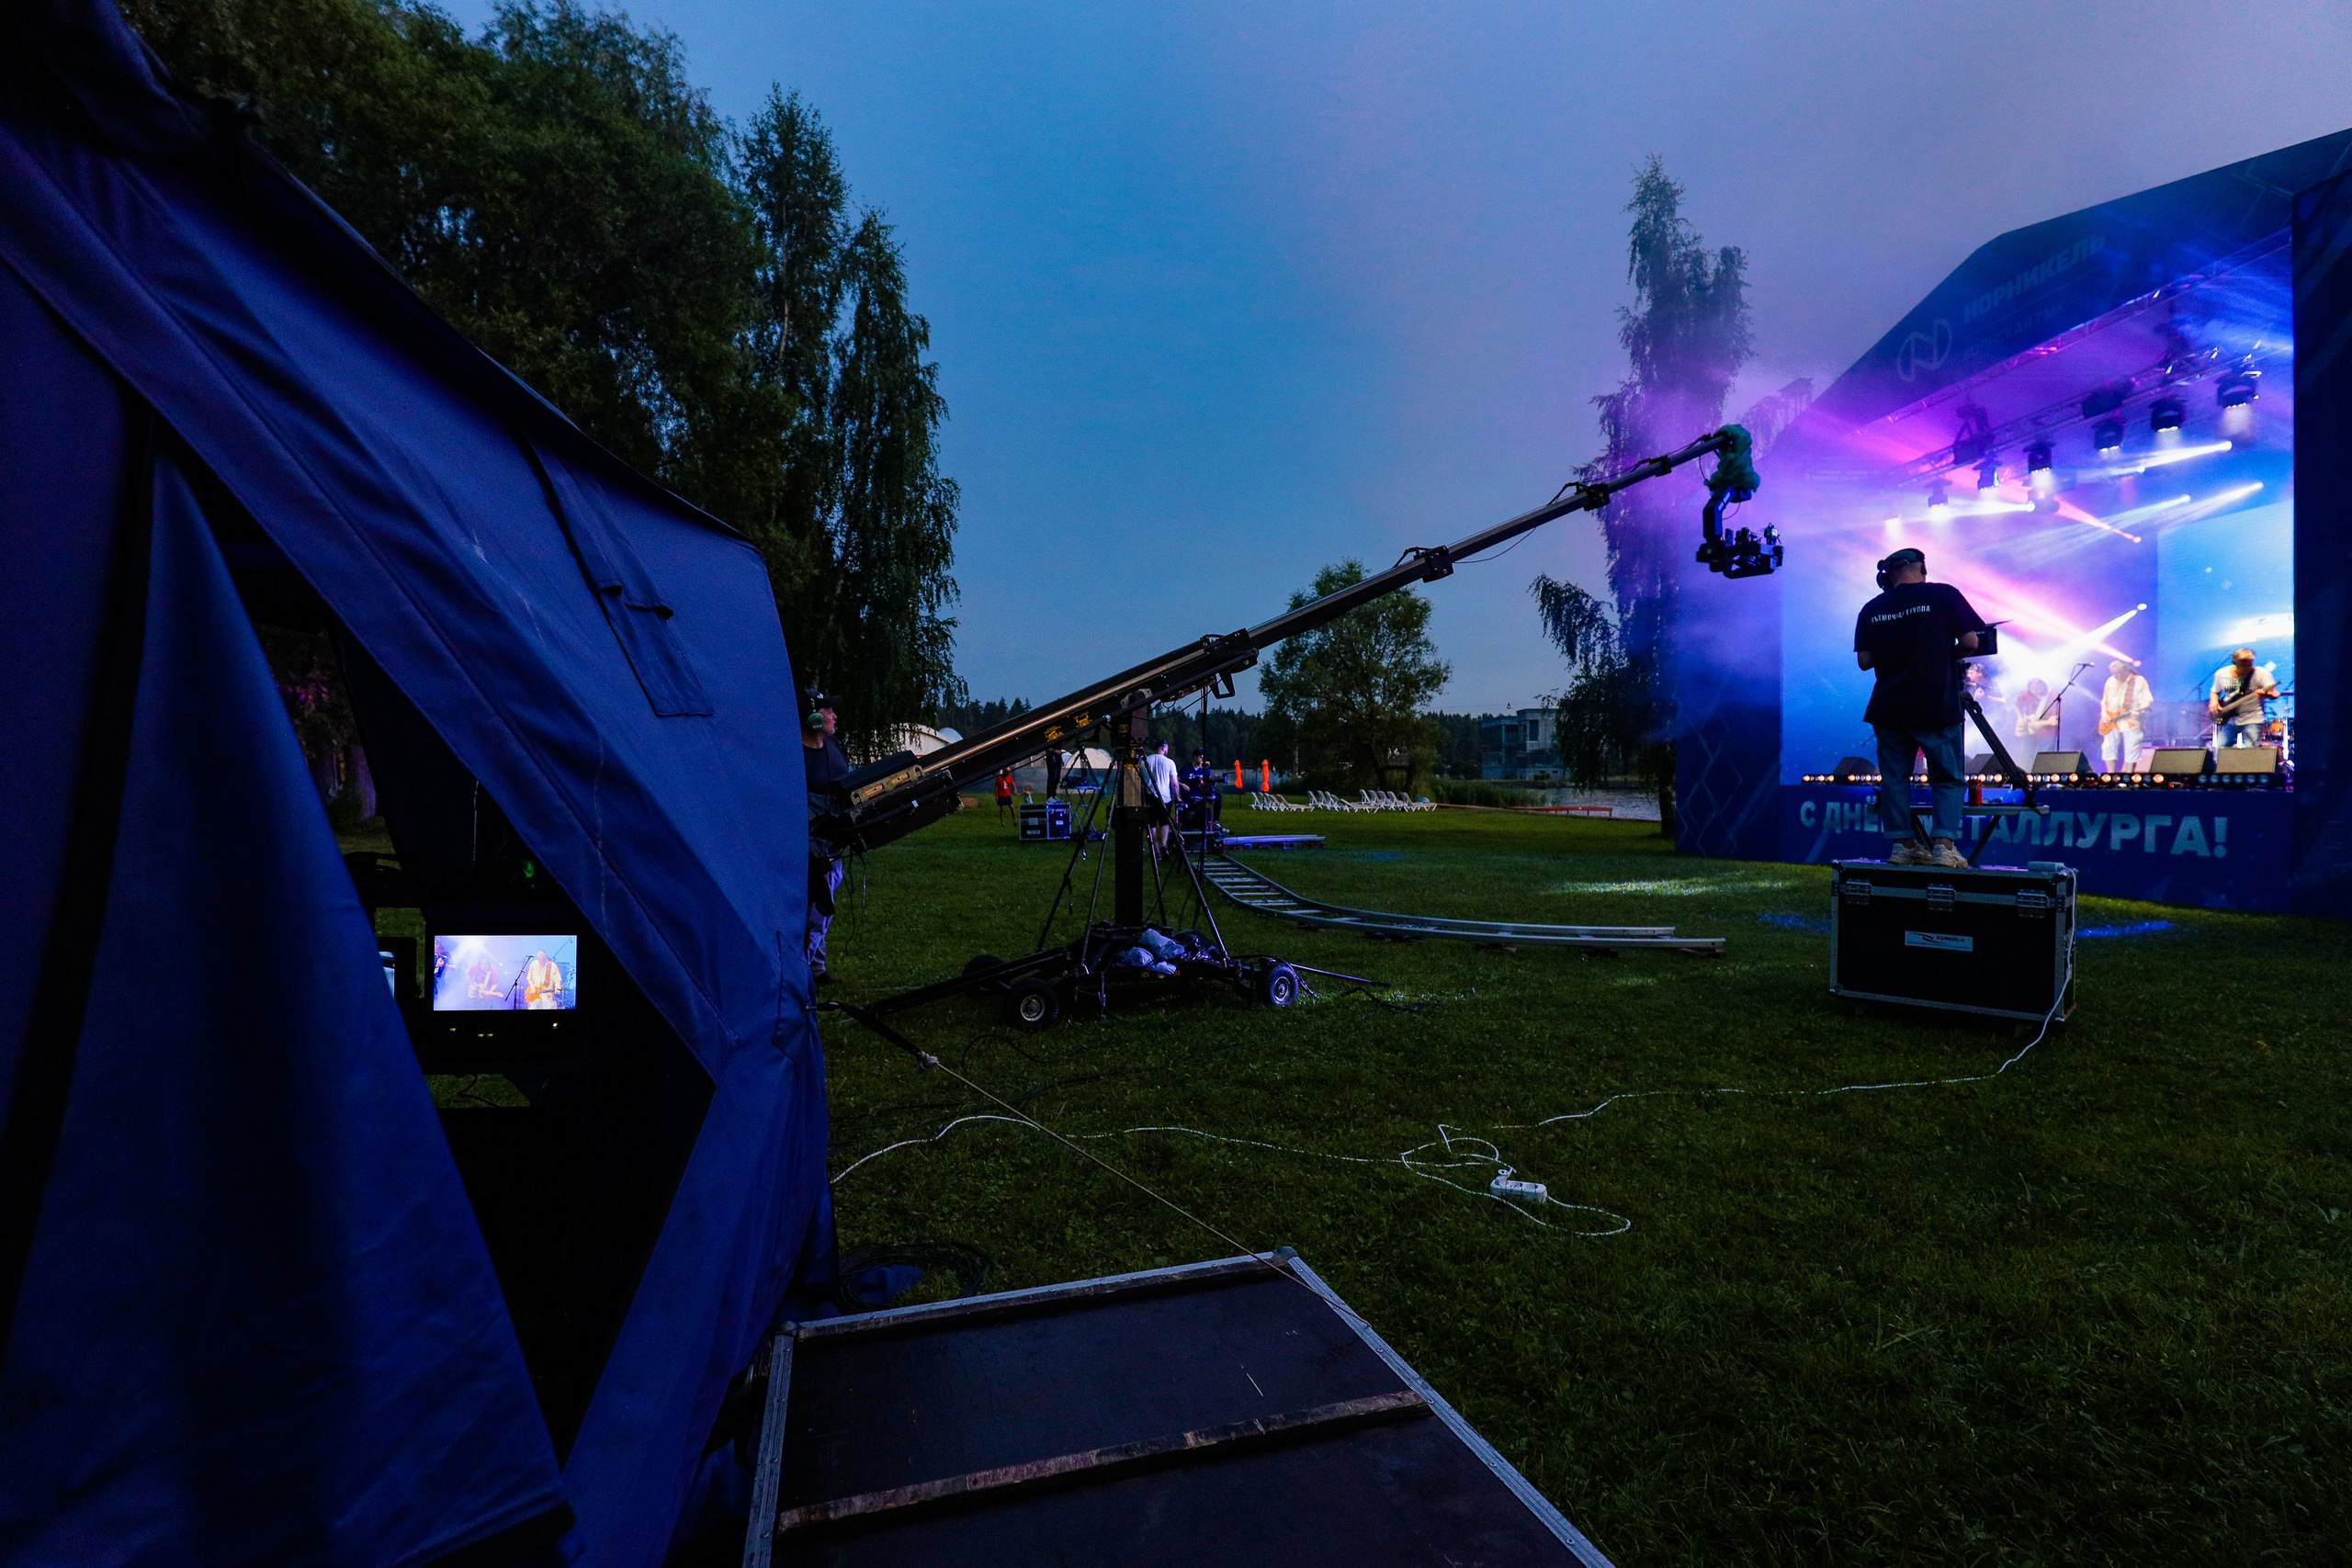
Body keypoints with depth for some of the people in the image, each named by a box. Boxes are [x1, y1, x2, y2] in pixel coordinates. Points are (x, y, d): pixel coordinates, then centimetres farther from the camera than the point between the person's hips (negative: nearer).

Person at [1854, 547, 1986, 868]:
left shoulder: (1872, 609, 3)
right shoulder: (1943, 595, -4)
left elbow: (1864, 660, 3)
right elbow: (1970, 642, -5)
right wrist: (1946, 652, 14)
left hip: (1888, 709, 2)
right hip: (1935, 707, -2)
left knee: (1894, 778, 9)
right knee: (1948, 778, 7)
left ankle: (1903, 845, 9)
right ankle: (1944, 845, -2)